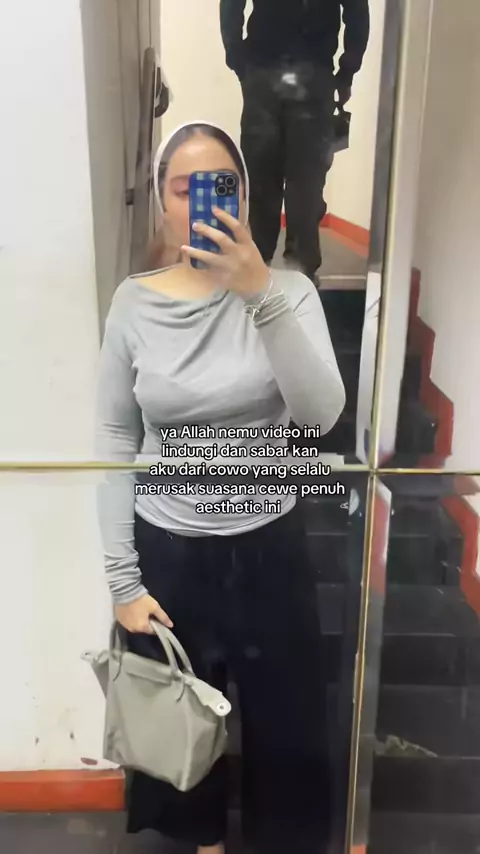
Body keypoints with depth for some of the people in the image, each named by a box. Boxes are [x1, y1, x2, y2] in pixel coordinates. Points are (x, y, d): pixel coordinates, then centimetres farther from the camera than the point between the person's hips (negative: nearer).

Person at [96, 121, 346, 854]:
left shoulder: (288, 291, -8)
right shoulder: (133, 304, -7)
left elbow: (322, 413, -23)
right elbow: (115, 442, -4)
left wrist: (259, 291, -34)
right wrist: (122, 577, -5)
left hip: (269, 547, 0)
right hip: (167, 550, 1)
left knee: (287, 719, 18)